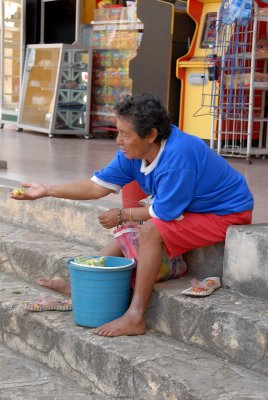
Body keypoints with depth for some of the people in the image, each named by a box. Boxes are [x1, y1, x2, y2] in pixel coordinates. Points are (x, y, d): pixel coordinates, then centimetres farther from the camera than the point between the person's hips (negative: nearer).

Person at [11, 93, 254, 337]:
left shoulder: (177, 156, -32)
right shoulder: (134, 152, -6)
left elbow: (164, 212, -24)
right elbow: (98, 186, -2)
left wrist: (122, 215, -9)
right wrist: (47, 191, -6)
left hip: (227, 215, -9)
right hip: (193, 208, 9)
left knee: (152, 230, -27)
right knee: (130, 229, 10)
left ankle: (136, 317, -22)